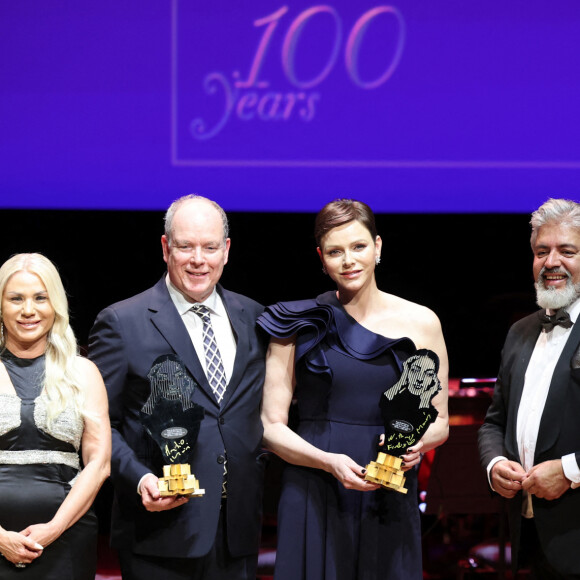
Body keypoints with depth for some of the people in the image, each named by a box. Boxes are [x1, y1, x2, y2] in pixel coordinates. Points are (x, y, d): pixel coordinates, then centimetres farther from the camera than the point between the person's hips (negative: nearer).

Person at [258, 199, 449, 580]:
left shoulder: (420, 323, 4)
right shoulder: (299, 325, 1)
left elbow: (439, 421, 11)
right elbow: (271, 426, 1)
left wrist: (415, 445, -11)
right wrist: (329, 461, -15)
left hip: (389, 503, 1)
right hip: (313, 501, -1)